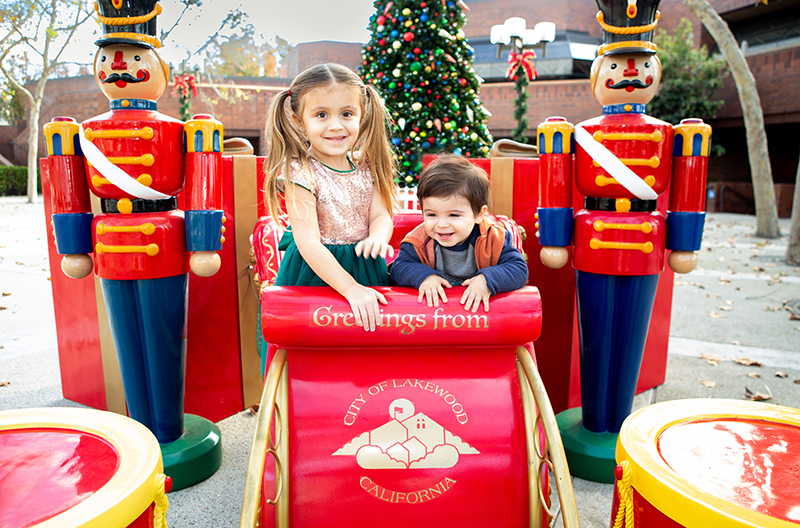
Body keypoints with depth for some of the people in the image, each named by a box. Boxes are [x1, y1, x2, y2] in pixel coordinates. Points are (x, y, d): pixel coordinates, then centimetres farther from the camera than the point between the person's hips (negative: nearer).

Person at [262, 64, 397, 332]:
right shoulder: (300, 173, -19)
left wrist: (377, 237, -28)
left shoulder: (366, 167, -1)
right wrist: (352, 289, -30)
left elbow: (381, 215, -2)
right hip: (314, 274, -4)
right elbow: (308, 243, -24)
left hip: (365, 269, 5)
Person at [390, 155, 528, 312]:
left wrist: (487, 280, -32)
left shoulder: (494, 239, -15)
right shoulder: (418, 241, -10)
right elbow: (399, 267, -5)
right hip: (432, 305, 1)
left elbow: (519, 269, -16)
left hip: (477, 306, -1)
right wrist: (423, 276, -24)